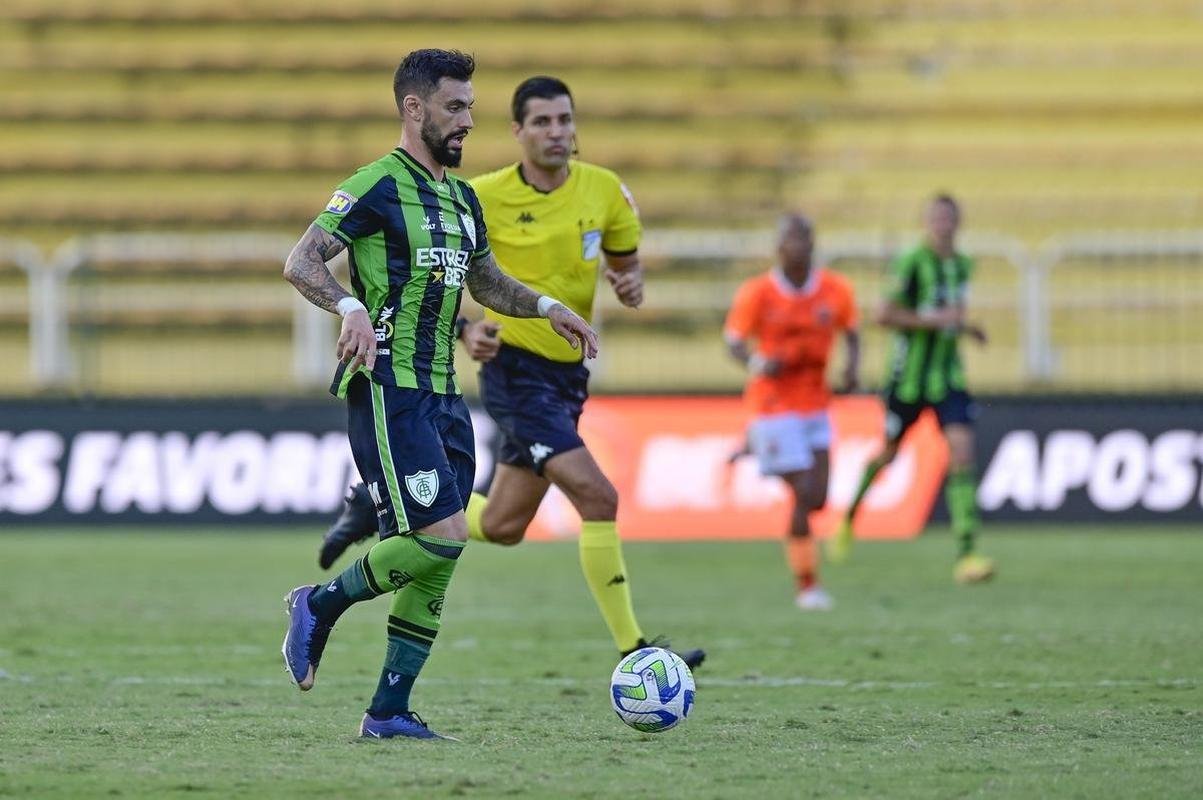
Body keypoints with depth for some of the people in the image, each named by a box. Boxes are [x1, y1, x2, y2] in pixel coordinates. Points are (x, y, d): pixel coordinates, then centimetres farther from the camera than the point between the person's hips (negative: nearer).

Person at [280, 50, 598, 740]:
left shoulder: (462, 199, 17)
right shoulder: (378, 186, -8)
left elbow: (486, 281, 33)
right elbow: (301, 262, -16)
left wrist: (546, 307, 17)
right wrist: (351, 307, -33)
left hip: (442, 393, 8)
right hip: (387, 389, -8)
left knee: (438, 559, 3)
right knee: (442, 537, -18)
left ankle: (389, 710, 7)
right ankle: (321, 604, 4)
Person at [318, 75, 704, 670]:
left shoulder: (604, 191, 0)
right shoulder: (484, 199, -11)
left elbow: (626, 260, 15)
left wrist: (632, 284, -9)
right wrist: (463, 330, -20)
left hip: (566, 374, 6)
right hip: (514, 370, -6)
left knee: (501, 526, 12)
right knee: (598, 497, -20)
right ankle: (633, 653, -15)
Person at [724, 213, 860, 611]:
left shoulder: (836, 290, 0)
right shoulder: (757, 293, -9)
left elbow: (851, 333, 13)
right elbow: (734, 339, -5)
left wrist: (852, 365, -8)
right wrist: (757, 362, -27)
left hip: (815, 405, 5)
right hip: (774, 404, -5)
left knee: (817, 499, 2)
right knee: (803, 495, -12)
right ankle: (807, 585, 0)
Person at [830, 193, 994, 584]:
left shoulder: (963, 266, 8)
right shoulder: (913, 262, -13)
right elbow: (884, 314, -19)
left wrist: (964, 328, 7)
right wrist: (935, 320, -23)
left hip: (948, 377, 4)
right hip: (909, 376, -4)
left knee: (962, 451, -14)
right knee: (888, 453, 12)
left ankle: (966, 554, -18)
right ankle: (849, 519, 42)